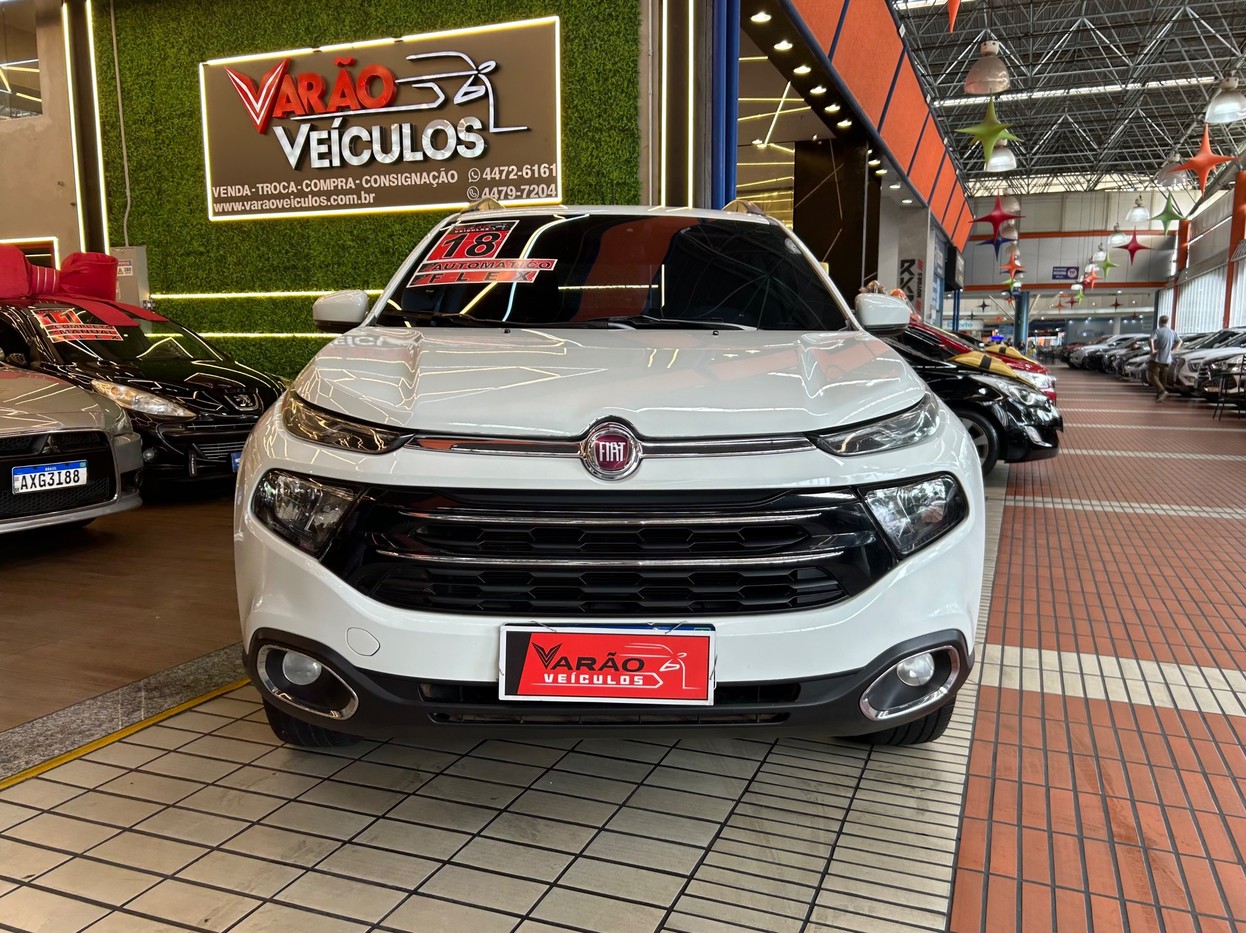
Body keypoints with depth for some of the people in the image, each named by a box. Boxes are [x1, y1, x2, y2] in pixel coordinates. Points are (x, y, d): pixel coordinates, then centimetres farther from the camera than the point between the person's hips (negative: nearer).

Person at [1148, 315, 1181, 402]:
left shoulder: (1158, 331, -11)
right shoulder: (1172, 332, 9)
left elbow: (1151, 339, -27)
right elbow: (1179, 341, 19)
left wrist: (1152, 350, -18)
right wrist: (1172, 350, 13)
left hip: (1157, 358, -6)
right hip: (1167, 360, 6)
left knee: (1152, 376, -4)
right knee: (1162, 378, 13)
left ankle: (1162, 391, -20)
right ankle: (1159, 395, 17)